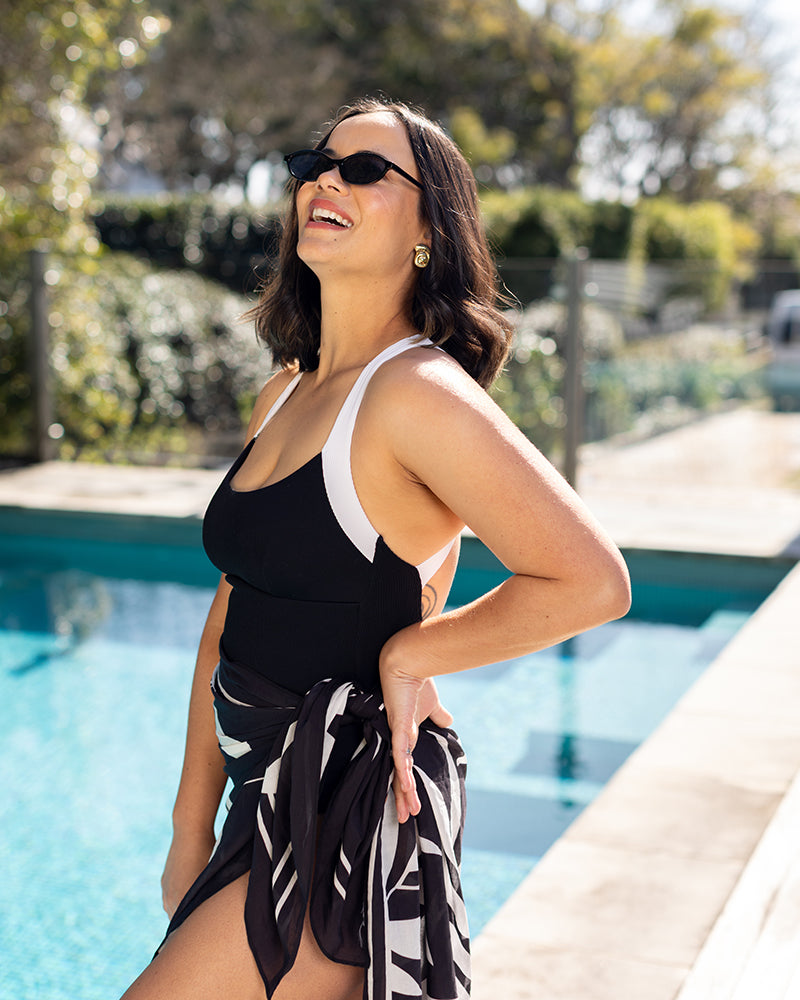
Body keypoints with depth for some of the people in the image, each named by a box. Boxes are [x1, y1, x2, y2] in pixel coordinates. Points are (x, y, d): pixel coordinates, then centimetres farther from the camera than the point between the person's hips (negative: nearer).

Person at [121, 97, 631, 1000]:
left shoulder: (418, 392, -17)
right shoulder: (286, 391, 8)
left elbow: (593, 581, -22)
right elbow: (230, 622, 11)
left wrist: (406, 657, -12)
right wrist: (191, 830, 12)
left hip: (350, 813, -8)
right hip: (267, 792, 8)